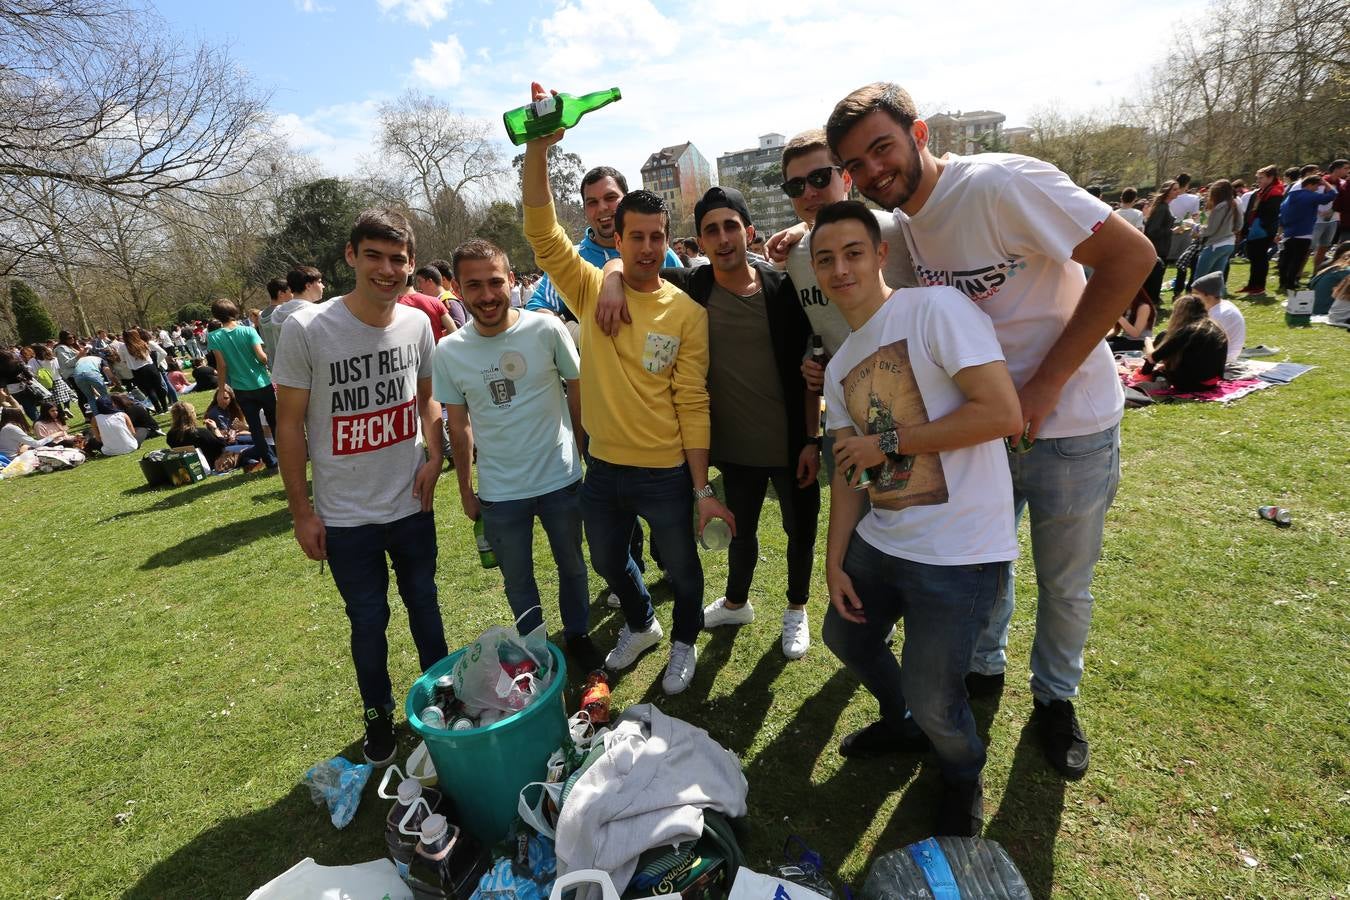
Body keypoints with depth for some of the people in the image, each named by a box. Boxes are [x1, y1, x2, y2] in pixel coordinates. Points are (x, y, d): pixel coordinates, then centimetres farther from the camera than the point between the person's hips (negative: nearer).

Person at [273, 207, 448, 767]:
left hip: (412, 504, 3)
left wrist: (434, 457, -6)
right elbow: (289, 423, -8)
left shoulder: (416, 323, -5)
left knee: (424, 604, 20)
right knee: (368, 620, 13)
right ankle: (378, 714, 38)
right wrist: (300, 510, -7)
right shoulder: (306, 329, -15)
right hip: (346, 516, -3)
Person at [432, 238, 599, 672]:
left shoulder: (546, 329, -13)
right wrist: (465, 489, 8)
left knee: (571, 566, 19)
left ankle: (577, 634, 43)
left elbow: (578, 393, -1)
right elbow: (458, 427, 3)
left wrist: (582, 452, 4)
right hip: (498, 492, 1)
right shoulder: (447, 352, -7)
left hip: (561, 478, -1)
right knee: (517, 581, 18)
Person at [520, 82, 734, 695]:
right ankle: (641, 626, 53)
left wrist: (702, 489, -11)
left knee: (682, 567, 16)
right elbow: (542, 233, -16)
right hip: (604, 468, 3)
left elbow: (692, 406, -10)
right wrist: (537, 150, -28)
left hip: (666, 472, -3)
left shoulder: (687, 312, -9)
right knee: (609, 563, 23)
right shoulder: (592, 289, -3)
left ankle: (684, 641, 46)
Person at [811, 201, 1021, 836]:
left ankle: (963, 776, 36)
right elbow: (847, 471, 10)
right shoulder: (839, 367, 9)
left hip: (960, 552, -8)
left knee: (930, 696, -1)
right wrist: (834, 562, 5)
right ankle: (903, 724, 52)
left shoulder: (935, 308, -14)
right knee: (844, 636, 22)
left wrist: (888, 442, -16)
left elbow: (1002, 413, -23)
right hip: (878, 540, 8)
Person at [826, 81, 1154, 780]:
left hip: (1067, 424, -5)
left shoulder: (1001, 183, -22)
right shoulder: (904, 220, 0)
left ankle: (1055, 696, 39)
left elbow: (1130, 254, -22)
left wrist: (1045, 382, -24)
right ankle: (984, 665, 45)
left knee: (1065, 585, 13)